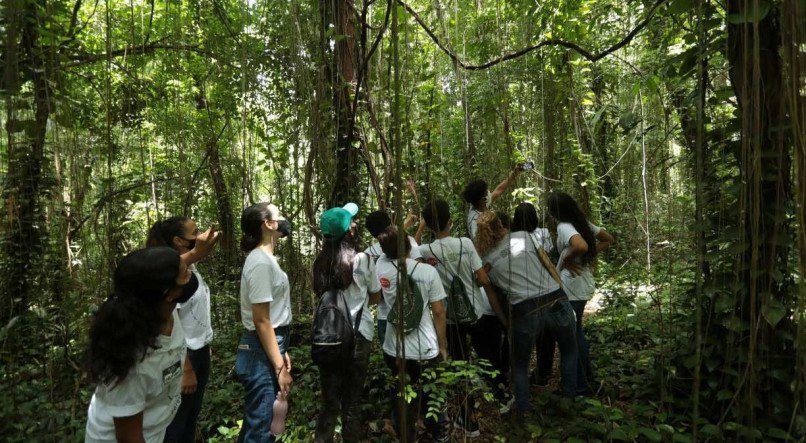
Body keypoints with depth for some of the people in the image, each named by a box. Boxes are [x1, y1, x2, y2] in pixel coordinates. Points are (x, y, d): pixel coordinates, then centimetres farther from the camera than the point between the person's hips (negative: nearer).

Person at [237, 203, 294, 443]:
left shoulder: (265, 258, 10)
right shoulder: (261, 262, -20)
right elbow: (261, 321, -21)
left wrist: (282, 352, 19)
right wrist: (279, 367, -18)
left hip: (269, 347, 10)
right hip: (262, 352, -10)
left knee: (257, 419, 21)